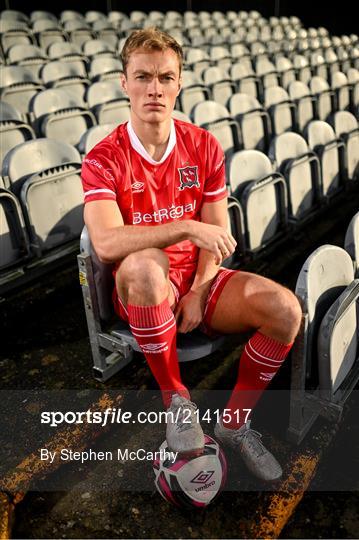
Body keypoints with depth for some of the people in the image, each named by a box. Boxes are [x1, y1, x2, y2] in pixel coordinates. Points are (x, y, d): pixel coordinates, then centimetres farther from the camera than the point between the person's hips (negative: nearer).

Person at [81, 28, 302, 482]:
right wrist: (187, 228, -31)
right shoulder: (104, 159, -9)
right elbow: (106, 243, -26)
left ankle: (234, 422, 4)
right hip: (145, 291, -3)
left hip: (198, 280, 3)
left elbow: (215, 235, 1)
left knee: (285, 309, -20)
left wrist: (198, 294, -12)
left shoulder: (204, 147, 1)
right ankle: (175, 398, -14)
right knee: (143, 265, -39)